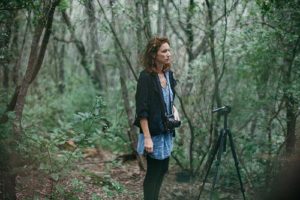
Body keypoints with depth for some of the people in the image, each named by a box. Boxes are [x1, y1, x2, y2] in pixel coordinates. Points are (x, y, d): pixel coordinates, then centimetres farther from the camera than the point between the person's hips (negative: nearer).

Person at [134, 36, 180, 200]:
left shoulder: (169, 74, 5)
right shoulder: (146, 77, -18)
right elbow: (142, 110, -20)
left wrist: (174, 109, 0)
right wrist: (147, 138, -23)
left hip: (166, 131, 8)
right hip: (154, 132, -8)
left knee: (162, 170, 16)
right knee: (153, 172, 2)